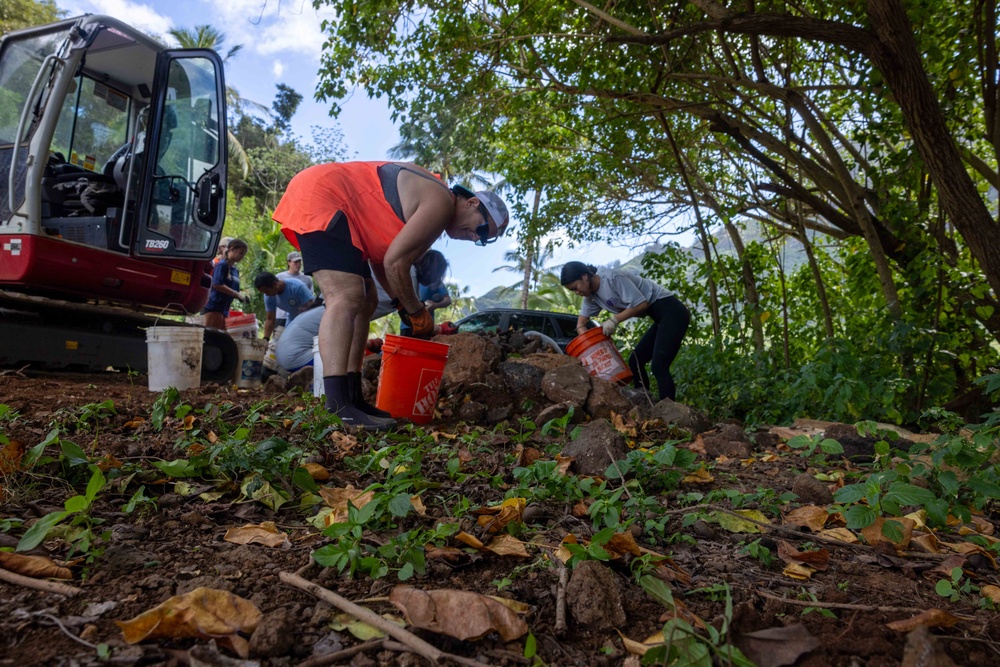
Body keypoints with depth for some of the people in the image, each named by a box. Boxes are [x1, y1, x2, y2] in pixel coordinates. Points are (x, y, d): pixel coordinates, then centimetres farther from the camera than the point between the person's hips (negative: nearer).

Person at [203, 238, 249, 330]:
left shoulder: (236, 270, 15)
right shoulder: (222, 265, -8)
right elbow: (217, 285, -19)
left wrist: (242, 296, -1)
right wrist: (237, 294, -19)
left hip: (225, 309, 8)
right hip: (214, 307, -8)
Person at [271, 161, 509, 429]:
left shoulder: (426, 205, 16)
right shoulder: (440, 203, -15)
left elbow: (382, 259, 16)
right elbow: (394, 262, -19)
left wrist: (405, 305, 10)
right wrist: (415, 310, -6)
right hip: (318, 195, -11)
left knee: (365, 301, 9)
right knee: (347, 297, -24)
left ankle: (350, 397, 8)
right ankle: (338, 407, -30)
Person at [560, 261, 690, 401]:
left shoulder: (613, 278, -18)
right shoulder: (592, 296, 9)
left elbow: (642, 304, -20)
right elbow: (581, 324, 14)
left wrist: (614, 320, -16)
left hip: (671, 311, -9)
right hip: (661, 316, 9)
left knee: (658, 366, -17)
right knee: (635, 361, 10)